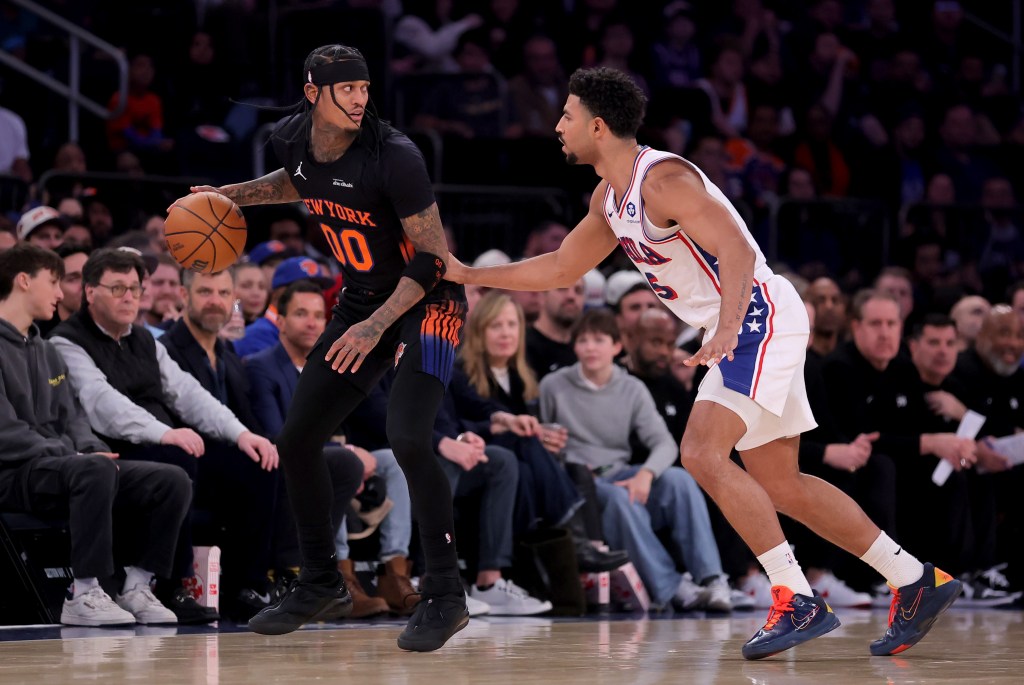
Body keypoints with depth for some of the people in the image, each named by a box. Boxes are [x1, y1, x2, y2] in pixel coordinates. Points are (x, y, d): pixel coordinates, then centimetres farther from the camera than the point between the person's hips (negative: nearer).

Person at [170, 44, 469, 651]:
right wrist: (231, 195, 8)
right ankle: (322, 587, 24)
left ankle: (445, 596, -14)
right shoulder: (295, 138, -6)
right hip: (363, 299, 8)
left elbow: (434, 255, -22)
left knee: (408, 437, -26)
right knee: (297, 440, 6)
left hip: (428, 300, -8)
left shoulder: (393, 156, -27)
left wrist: (377, 325, -27)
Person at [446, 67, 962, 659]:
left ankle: (799, 602, -19)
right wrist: (468, 275, 21)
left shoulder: (663, 180, -18)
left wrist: (726, 328, -41)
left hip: (760, 315, -10)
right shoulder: (610, 199, 12)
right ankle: (919, 582, 16)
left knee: (702, 452, -22)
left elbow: (736, 249, -28)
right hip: (739, 329, 10)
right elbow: (562, 268, 24)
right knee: (780, 486, 11)